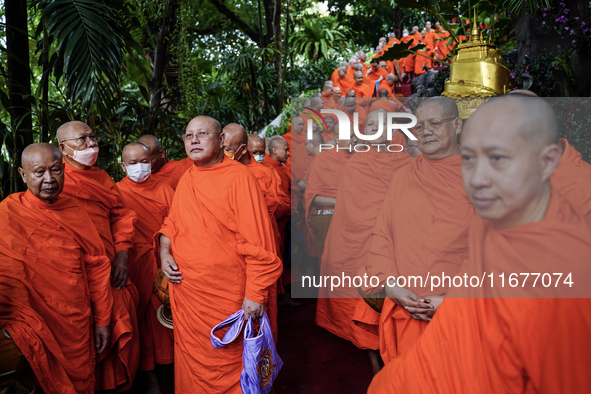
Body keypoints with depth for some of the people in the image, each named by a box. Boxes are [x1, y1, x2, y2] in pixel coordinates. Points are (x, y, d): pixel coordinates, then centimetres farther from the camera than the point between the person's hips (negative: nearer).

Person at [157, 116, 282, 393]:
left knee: (227, 363, 10)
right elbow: (172, 223, 19)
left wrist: (255, 295, -19)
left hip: (225, 297, -6)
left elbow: (257, 242, -18)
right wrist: (164, 251, -1)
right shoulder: (186, 180, 8)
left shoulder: (238, 177, -14)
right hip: (185, 291, 6)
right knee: (191, 359, 21)